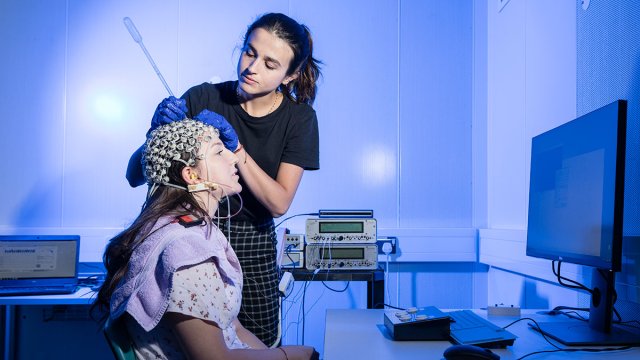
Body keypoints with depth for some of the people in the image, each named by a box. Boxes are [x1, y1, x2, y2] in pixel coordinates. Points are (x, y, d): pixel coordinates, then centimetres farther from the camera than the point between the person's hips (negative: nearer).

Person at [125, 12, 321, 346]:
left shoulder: (298, 118, -7)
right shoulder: (203, 98, -11)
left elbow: (279, 203, -14)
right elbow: (134, 176, -9)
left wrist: (236, 148, -25)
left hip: (252, 246, 1)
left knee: (261, 344, 10)